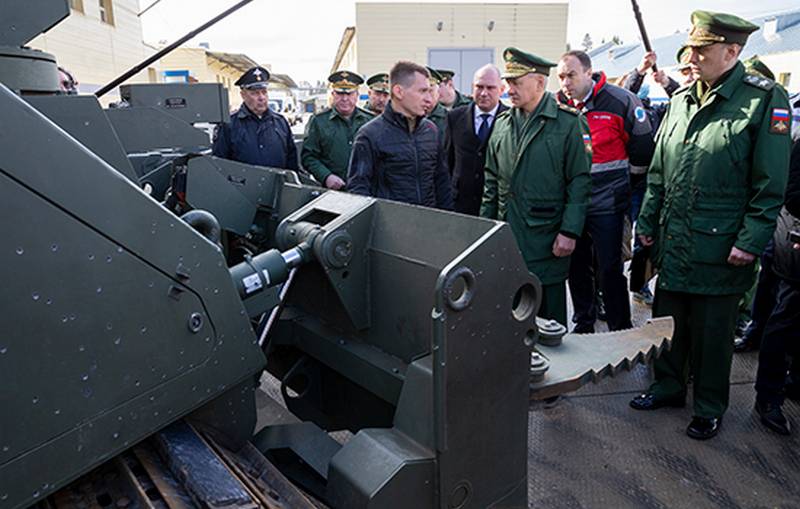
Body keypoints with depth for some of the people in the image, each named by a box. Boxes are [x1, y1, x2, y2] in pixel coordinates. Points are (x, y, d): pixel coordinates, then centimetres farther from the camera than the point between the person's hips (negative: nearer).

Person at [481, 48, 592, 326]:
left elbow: (580, 181, -8)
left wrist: (569, 232, -14)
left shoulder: (569, 122, -5)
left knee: (550, 319, 6)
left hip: (547, 239, -5)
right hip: (506, 239, 5)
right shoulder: (502, 124, 11)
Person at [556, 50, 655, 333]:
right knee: (576, 266, 15)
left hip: (606, 203, -5)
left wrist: (612, 170, 4)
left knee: (609, 269, 0)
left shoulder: (620, 101, -9)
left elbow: (642, 153, -2)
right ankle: (583, 325, 33)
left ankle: (622, 333, 16)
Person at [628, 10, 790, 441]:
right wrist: (647, 222, 12)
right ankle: (668, 385, 38)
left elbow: (770, 185, -11)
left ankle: (709, 409, 29)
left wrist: (751, 242, -14)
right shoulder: (680, 100, 8)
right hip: (672, 244, 5)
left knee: (712, 334, 10)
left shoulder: (764, 100, -9)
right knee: (668, 321, 17)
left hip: (719, 251, -5)